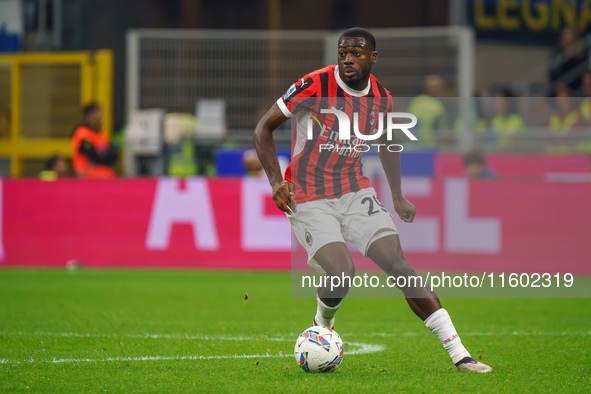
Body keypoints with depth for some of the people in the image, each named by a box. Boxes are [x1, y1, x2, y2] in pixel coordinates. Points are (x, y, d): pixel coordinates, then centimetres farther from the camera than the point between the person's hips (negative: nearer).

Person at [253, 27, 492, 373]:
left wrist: (398, 197, 25)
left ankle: (459, 354, -14)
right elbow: (264, 129, -8)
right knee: (342, 277, -23)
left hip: (356, 193, 4)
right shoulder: (316, 85, -14)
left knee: (398, 263, -12)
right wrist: (276, 181, -20)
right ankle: (323, 322, 16)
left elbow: (387, 143, 23)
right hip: (310, 200, -4)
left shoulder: (382, 99, 1)